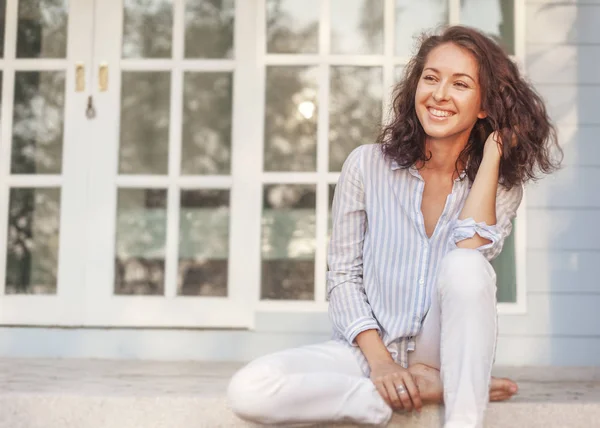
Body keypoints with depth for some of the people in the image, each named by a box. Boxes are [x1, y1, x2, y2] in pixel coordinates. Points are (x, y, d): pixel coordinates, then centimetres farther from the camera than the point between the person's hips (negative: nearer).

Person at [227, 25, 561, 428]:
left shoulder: (501, 186, 0)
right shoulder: (367, 165, -3)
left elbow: (469, 257, -21)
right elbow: (343, 277, -2)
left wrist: (492, 152, -15)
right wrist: (379, 361, -14)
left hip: (446, 353, -1)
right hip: (369, 348, 1)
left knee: (465, 267, -34)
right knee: (248, 391, -26)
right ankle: (426, 390, -18)